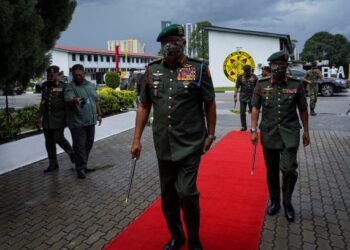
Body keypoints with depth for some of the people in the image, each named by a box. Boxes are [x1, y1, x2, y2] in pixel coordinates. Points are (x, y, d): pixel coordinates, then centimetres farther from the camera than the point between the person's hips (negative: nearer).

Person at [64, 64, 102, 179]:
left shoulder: (91, 85, 12)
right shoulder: (70, 87, -8)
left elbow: (96, 101, 20)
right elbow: (68, 99, -26)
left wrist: (99, 114, 17)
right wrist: (75, 100, -48)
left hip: (90, 121, 6)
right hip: (77, 122, -6)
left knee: (88, 144, 13)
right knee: (79, 146, -3)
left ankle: (83, 165, 26)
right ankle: (80, 168, 7)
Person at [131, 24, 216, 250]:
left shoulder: (198, 68, -5)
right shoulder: (152, 70, 5)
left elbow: (210, 104, 1)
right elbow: (144, 106, 8)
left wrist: (211, 134, 0)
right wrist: (137, 139, 6)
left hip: (190, 144, -4)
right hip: (163, 144, 4)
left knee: (187, 192, -8)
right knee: (168, 194, 13)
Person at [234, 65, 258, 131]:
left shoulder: (254, 77, 2)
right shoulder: (240, 77, 1)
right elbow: (237, 87, 2)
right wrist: (235, 96, -2)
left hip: (252, 97, 0)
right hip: (243, 97, 1)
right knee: (242, 112, 2)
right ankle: (243, 126, 12)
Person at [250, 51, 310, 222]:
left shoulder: (296, 85, 1)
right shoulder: (261, 85, 1)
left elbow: (303, 110, 6)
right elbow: (255, 108, 3)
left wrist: (306, 132, 7)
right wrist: (253, 130, -4)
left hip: (290, 134, -1)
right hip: (269, 134, 1)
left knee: (289, 169, -11)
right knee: (271, 170, 10)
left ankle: (287, 202, 13)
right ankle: (274, 201, 30)